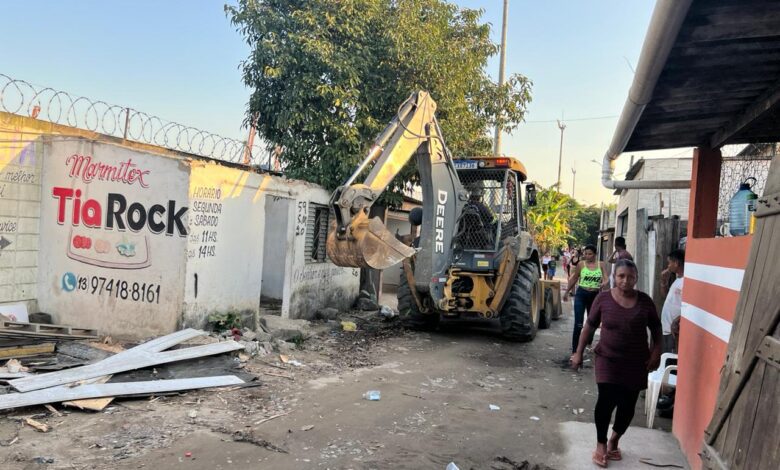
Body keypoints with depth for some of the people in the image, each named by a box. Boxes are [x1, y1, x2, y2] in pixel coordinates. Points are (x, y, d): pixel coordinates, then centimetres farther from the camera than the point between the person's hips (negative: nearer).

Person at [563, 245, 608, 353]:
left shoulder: (601, 265, 1)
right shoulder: (581, 264, -1)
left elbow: (606, 279, -7)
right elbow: (574, 279, 10)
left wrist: (604, 284, -31)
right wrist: (567, 292, 16)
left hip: (595, 295, 2)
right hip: (581, 294, -2)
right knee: (578, 324, -10)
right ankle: (575, 351, -7)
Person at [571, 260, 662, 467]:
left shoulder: (645, 301, -3)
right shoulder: (603, 299, -7)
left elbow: (656, 328, 9)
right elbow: (589, 326, 0)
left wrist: (656, 352, -1)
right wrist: (579, 352, 0)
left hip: (636, 362, 2)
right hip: (608, 359, -2)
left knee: (628, 405, 8)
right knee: (606, 400, -11)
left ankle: (614, 440, 32)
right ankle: (601, 444, 10)